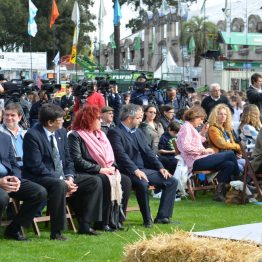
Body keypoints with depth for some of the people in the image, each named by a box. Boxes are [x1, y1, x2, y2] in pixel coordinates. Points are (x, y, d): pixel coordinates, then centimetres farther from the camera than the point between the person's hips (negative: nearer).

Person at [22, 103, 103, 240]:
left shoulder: (61, 132, 7)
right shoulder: (32, 135, -16)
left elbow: (67, 159, 12)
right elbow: (36, 166, -20)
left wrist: (70, 177, -8)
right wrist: (62, 180, -23)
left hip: (62, 177, 8)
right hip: (40, 179, -8)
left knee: (95, 181, -2)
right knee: (59, 185, -39)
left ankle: (84, 224, 0)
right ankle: (56, 232, -29)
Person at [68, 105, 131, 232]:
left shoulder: (100, 134, 19)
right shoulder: (75, 136, -5)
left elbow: (109, 155, 20)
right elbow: (78, 161, -14)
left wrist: (112, 167, -2)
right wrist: (100, 169, -16)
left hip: (107, 171, 7)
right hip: (87, 174, -7)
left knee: (125, 181, -18)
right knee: (106, 181, -34)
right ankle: (102, 222, -26)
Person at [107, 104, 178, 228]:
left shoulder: (138, 132, 20)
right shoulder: (115, 133, -7)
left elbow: (148, 151, 15)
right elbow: (121, 155, -18)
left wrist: (160, 167, 1)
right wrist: (135, 170, -28)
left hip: (144, 170, 8)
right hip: (128, 171, -8)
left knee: (172, 181, -3)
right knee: (142, 183, -38)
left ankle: (162, 216, -1)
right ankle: (147, 219, -21)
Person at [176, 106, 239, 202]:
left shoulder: (191, 128, 24)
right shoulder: (186, 127, -7)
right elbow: (186, 147, -21)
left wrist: (203, 133, 14)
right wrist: (203, 150, -19)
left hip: (200, 160, 10)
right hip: (196, 162, -10)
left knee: (229, 164, -2)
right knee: (230, 154, -8)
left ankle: (219, 193, -6)